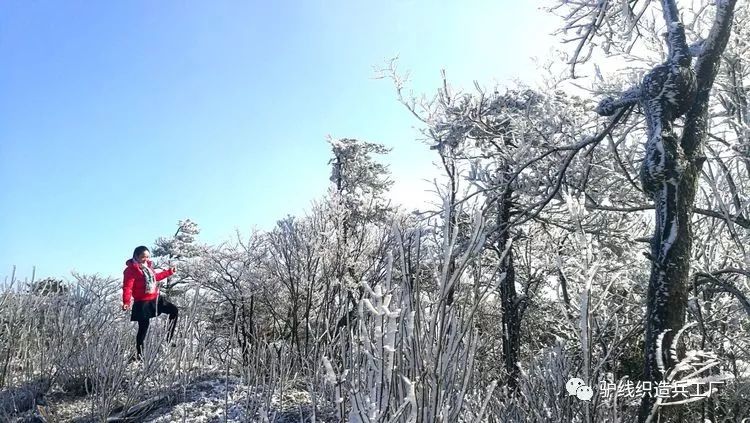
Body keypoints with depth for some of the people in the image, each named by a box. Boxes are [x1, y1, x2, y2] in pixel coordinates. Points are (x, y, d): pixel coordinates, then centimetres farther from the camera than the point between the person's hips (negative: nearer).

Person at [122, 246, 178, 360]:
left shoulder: (148, 266, 8)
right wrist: (126, 302, -37)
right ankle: (139, 354, 13)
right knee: (143, 327, -1)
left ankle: (168, 339, 17)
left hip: (155, 298, 8)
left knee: (174, 311, 8)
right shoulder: (131, 270, -16)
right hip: (142, 303, -8)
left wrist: (169, 272, 30)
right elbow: (127, 288, -24)